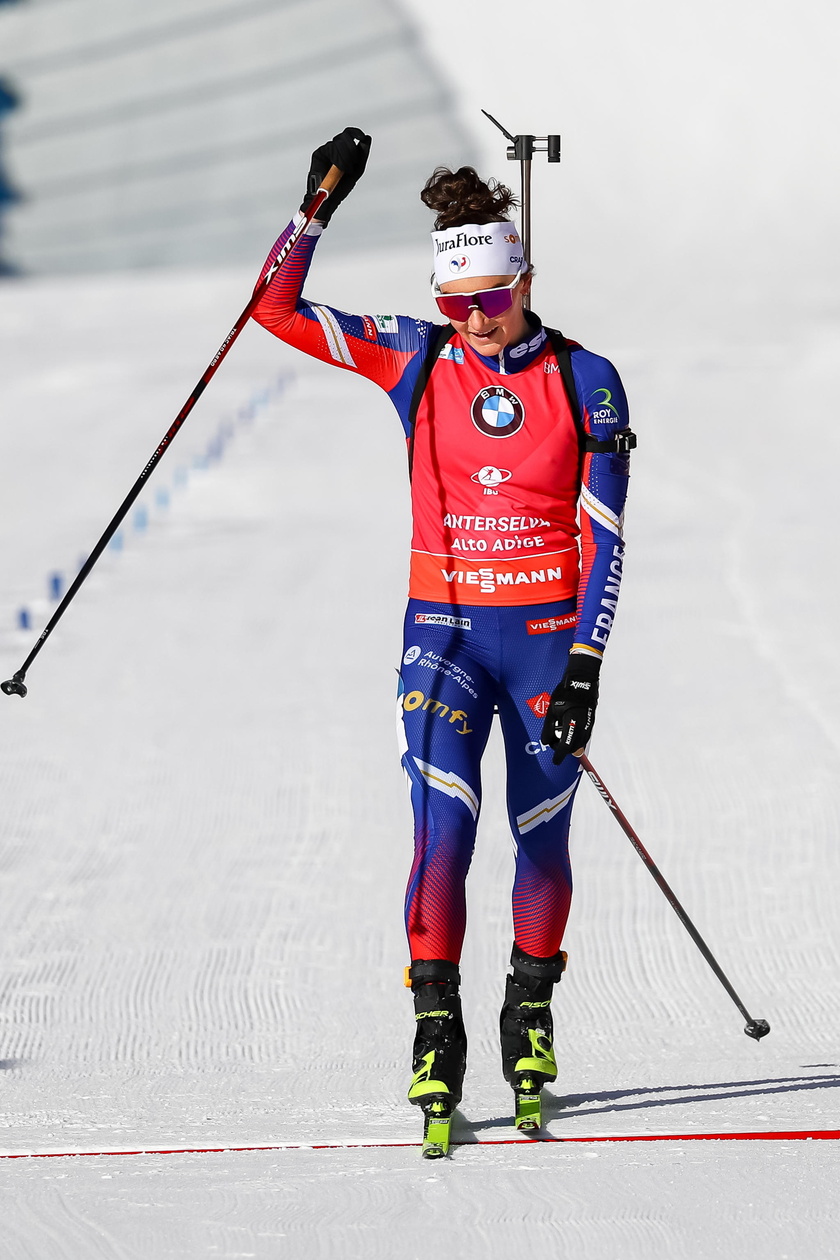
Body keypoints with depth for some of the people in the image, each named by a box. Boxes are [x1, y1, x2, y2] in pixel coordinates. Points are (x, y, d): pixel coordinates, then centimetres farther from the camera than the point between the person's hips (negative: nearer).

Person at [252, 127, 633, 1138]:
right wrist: (319, 206, -12)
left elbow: (604, 538, -5)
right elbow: (279, 309, -1)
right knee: (443, 830, -14)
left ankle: (530, 1014, 29)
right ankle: (435, 1031, -7)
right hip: (445, 630, 0)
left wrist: (586, 663, -11)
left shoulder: (585, 382, -3)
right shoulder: (415, 360, 1)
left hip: (548, 635, 0)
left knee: (542, 838, 8)